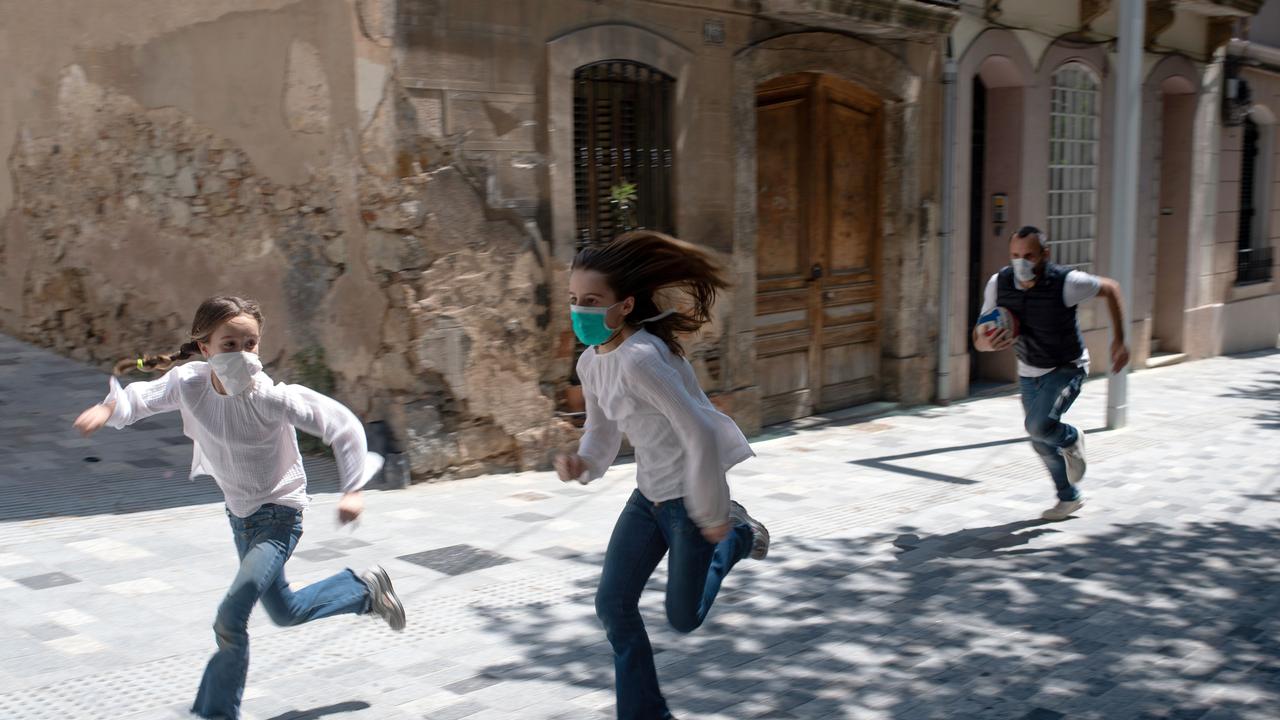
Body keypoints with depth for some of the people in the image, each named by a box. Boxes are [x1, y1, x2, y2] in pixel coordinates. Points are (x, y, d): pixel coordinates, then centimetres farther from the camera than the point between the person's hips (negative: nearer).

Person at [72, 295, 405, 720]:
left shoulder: (272, 398, -29)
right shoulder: (188, 383, -16)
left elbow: (342, 425, -24)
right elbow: (145, 396, 3)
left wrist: (352, 489, -26)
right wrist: (109, 408, -18)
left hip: (279, 514, -6)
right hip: (239, 514, 7)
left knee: (230, 616, -19)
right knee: (284, 612, 23)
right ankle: (365, 589, 45)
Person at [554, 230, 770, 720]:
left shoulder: (640, 358, -28)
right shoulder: (590, 363, 0)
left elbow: (701, 435, -28)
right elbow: (602, 432, 12)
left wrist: (712, 517, -19)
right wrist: (582, 464, -12)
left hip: (690, 495, -8)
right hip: (649, 495, 8)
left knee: (683, 618, 7)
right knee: (613, 605, 5)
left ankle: (735, 537, 32)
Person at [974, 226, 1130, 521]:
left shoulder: (1066, 282, -27)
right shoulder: (998, 284, -16)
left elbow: (1110, 288, -8)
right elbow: (979, 339, -9)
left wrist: (1119, 340, -9)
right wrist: (987, 343, -34)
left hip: (1067, 369, -5)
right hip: (1029, 372, 5)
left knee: (1039, 425, -27)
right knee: (1042, 444, 16)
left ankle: (1071, 439, 9)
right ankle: (1069, 498, 40)